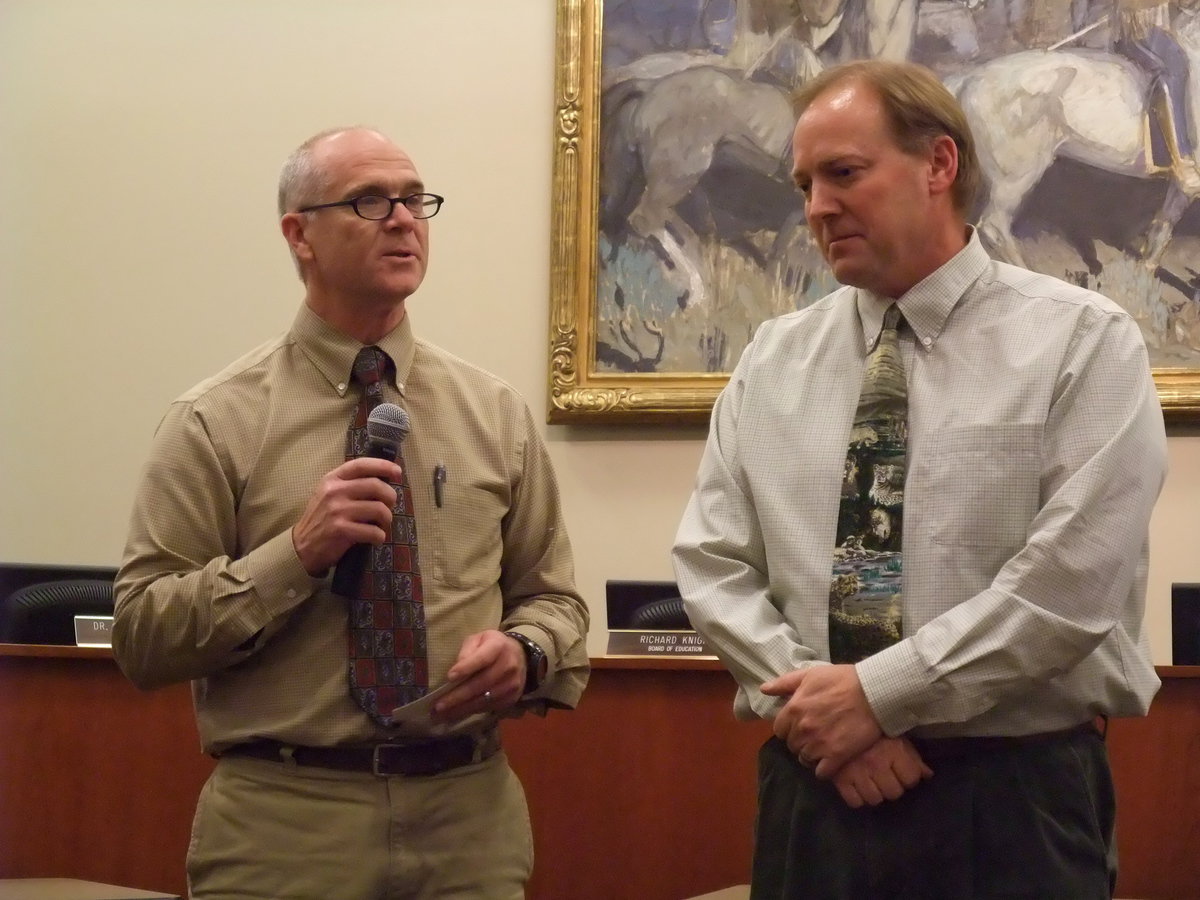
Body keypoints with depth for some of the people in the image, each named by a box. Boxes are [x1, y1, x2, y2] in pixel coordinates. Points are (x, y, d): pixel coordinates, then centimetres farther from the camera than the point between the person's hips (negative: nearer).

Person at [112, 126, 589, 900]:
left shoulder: (494, 413, 7)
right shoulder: (216, 422, -3)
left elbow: (553, 598, 10)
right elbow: (142, 637, -6)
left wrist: (525, 654, -11)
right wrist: (297, 554, -18)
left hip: (470, 816, 3)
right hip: (284, 825, -3)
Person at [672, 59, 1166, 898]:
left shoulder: (1084, 342, -4)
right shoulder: (773, 361, 9)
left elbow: (1073, 577, -14)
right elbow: (714, 563, 4)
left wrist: (878, 693, -14)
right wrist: (807, 697, -11)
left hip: (1016, 793, -3)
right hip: (812, 786, 4)